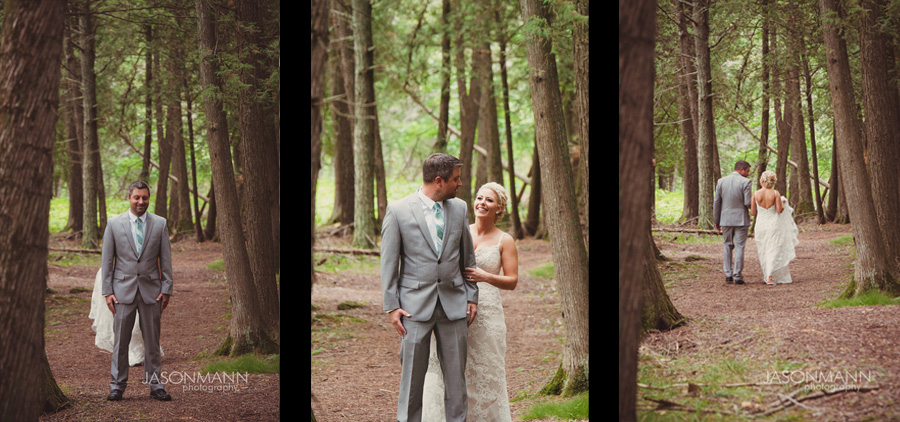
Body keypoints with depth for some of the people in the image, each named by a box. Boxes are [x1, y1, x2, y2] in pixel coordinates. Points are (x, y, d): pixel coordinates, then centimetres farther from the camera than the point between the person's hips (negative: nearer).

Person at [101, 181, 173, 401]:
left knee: (152, 341, 5)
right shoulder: (114, 224, 2)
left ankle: (155, 385, 13)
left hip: (151, 290, 1)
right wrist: (107, 291, -2)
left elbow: (166, 259, 5)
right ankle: (117, 386, 10)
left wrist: (166, 289, 0)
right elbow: (107, 260, 3)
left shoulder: (160, 224, 4)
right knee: (120, 341, 2)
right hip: (123, 290, -1)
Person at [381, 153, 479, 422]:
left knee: (456, 374, 5)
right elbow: (388, 262, -2)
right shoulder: (398, 211, -3)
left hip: (453, 304, 3)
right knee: (412, 375, 0)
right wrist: (391, 306, -6)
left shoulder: (460, 208, 8)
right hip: (415, 305, -3)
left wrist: (472, 296, 10)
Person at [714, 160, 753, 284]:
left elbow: (716, 202, 4)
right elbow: (747, 203, -13)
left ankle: (728, 274, 11)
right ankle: (737, 276, 1)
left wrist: (716, 221, 12)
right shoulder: (745, 182, -10)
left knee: (728, 246, 15)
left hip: (726, 219, 3)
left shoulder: (721, 181, 3)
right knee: (739, 247, 3)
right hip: (741, 219, -3)